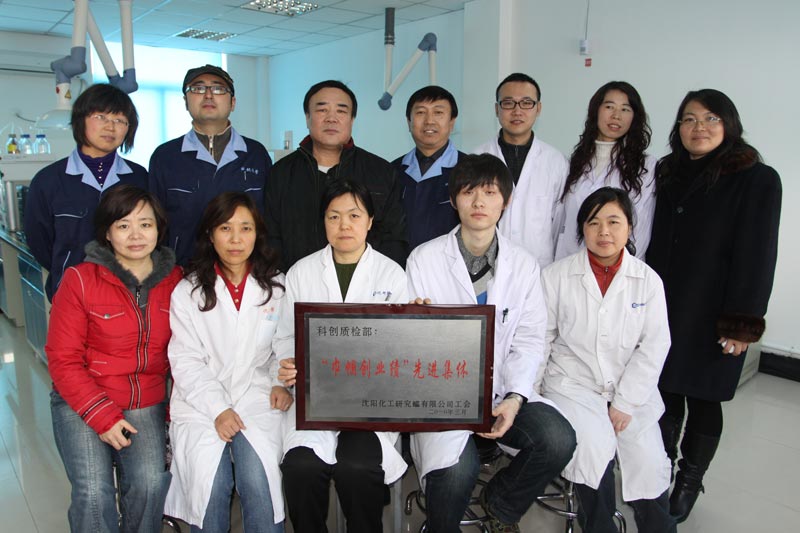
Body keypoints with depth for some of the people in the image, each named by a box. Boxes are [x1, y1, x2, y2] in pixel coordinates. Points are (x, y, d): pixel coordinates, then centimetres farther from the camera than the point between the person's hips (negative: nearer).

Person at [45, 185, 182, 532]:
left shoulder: (175, 280, 1)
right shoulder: (80, 280, -8)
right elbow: (63, 360, -6)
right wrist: (103, 416, -13)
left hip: (147, 403, 2)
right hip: (82, 403, -1)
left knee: (151, 483, -20)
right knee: (94, 493, -21)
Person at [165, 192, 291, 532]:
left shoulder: (276, 287, 10)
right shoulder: (187, 291, 6)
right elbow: (186, 361, 0)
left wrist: (283, 383, -6)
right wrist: (218, 409, -12)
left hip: (258, 397, 0)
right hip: (201, 402, 0)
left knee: (258, 480, -23)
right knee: (210, 482, -22)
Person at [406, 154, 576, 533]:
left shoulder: (524, 265, 5)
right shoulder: (424, 259, -1)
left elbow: (529, 342, 3)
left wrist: (514, 398, -12)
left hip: (503, 388, 3)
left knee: (559, 440, -22)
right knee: (457, 468, -29)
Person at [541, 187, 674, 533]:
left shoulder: (648, 280, 0)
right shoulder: (557, 276, -3)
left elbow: (654, 346, -1)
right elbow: (541, 338, 1)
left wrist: (624, 404, -7)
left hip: (632, 389, 2)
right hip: (573, 384, -1)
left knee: (649, 463, -12)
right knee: (594, 449, -22)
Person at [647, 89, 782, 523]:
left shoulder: (758, 180, -7)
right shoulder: (667, 173, 8)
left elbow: (757, 255, -11)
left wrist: (741, 324, -13)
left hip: (710, 316, -4)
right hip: (662, 308, 4)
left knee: (702, 399, 9)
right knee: (664, 393, 10)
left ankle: (689, 483, 27)